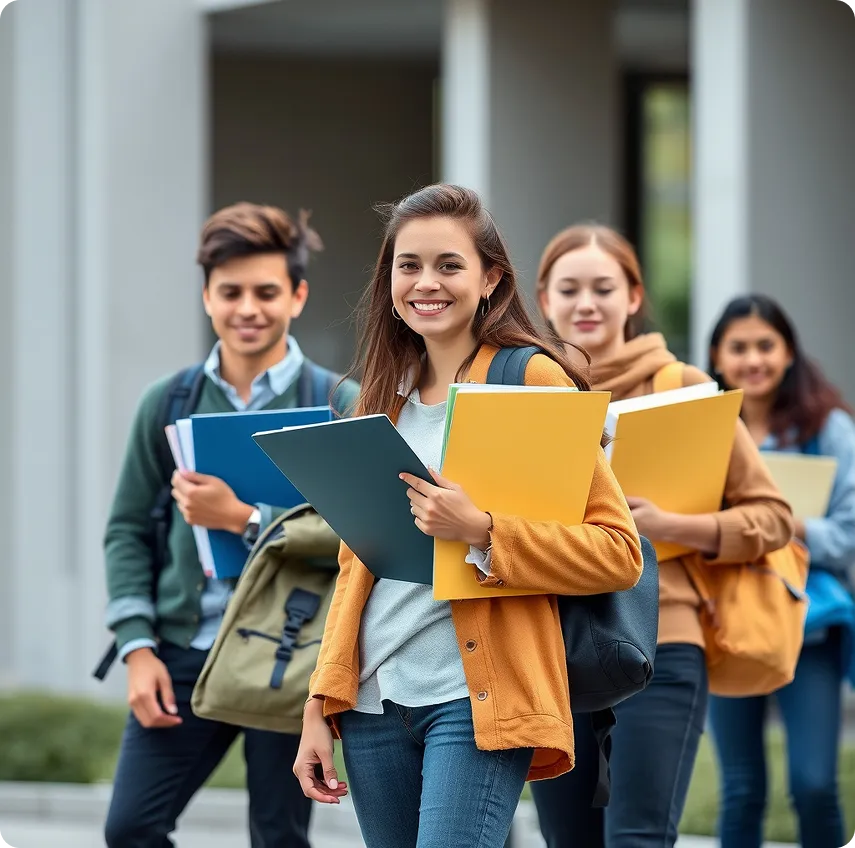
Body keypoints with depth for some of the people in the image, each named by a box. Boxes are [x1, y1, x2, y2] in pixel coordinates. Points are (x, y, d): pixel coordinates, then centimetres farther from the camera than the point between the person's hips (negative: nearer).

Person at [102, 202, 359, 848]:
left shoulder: (339, 407, -1)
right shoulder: (169, 403, 8)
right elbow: (129, 531, 9)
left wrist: (245, 520, -18)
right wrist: (137, 647, -1)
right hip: (184, 652, 3)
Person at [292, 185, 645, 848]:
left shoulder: (531, 380, -3)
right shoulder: (389, 395, 16)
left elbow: (619, 553, -8)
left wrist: (481, 531, -20)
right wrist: (321, 707, 14)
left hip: (474, 699, -6)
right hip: (374, 699, 6)